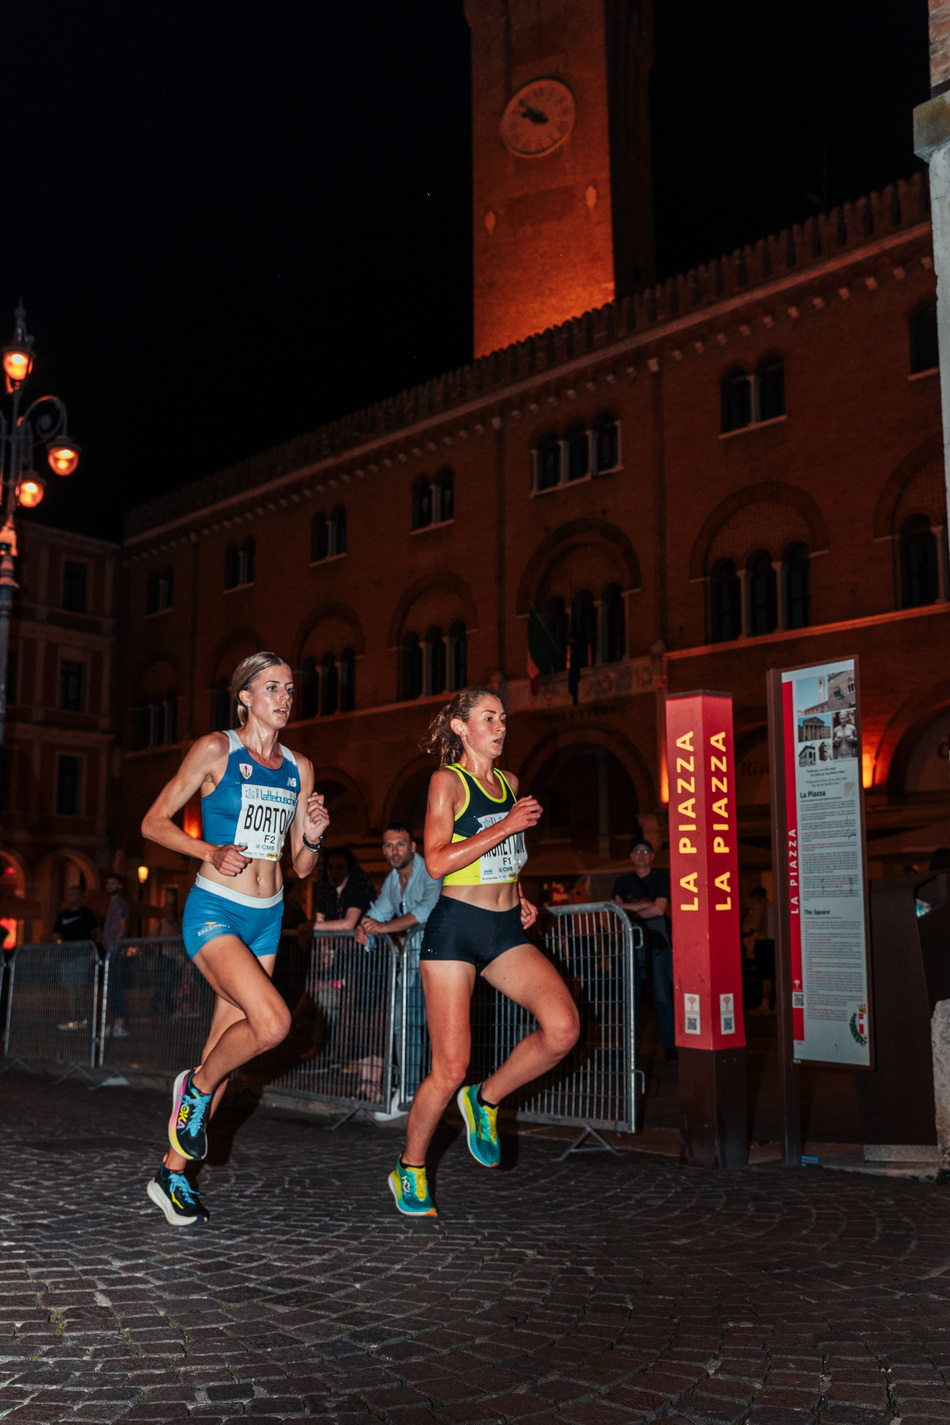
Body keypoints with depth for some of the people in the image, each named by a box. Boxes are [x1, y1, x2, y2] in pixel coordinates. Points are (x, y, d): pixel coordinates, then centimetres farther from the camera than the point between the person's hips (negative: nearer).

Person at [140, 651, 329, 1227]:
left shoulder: (300, 768, 10)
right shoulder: (216, 749, -4)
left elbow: (302, 867, 14)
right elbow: (155, 822, -3)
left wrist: (312, 836, -7)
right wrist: (211, 851, -17)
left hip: (267, 919, 6)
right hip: (214, 912, -5)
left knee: (227, 1044, 5)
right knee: (273, 1020, -24)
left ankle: (173, 1171, 19)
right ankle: (196, 1088, 5)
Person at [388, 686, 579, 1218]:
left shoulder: (509, 783, 14)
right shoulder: (448, 780, -5)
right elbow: (437, 862, -17)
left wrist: (521, 898, 12)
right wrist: (508, 825, -17)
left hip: (507, 932, 6)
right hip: (456, 928, -6)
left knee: (563, 1027, -16)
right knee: (451, 1068, -5)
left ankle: (486, 1099, 9)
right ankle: (410, 1170, 19)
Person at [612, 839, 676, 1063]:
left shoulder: (661, 879, 9)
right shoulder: (623, 881, 16)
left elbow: (659, 910, -4)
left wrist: (629, 908, -1)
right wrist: (645, 906, -5)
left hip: (656, 941, -2)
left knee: (662, 996, -8)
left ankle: (670, 1047, -4)